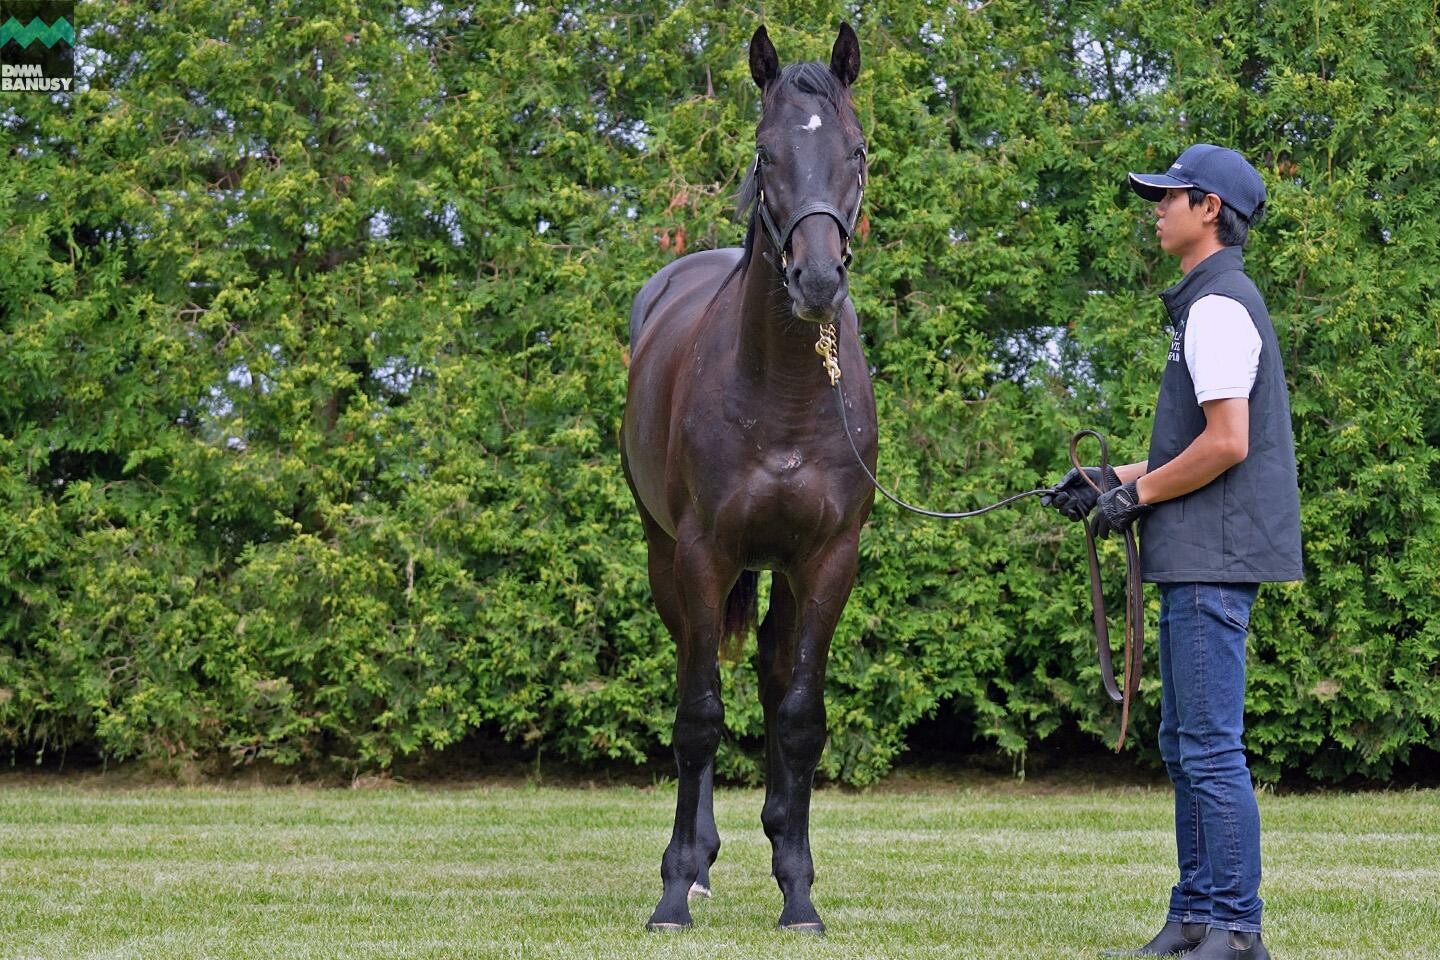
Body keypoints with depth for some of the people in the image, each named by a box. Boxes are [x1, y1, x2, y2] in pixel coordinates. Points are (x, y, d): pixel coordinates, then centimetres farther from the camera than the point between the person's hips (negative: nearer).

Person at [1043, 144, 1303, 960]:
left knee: (1212, 747, -10)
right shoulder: (1211, 303, 19)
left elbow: (1227, 444, -21)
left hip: (1215, 558, -11)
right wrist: (1115, 480, 16)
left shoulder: (1218, 308, -14)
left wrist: (1137, 494, -10)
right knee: (1186, 744, 14)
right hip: (1195, 558, 11)